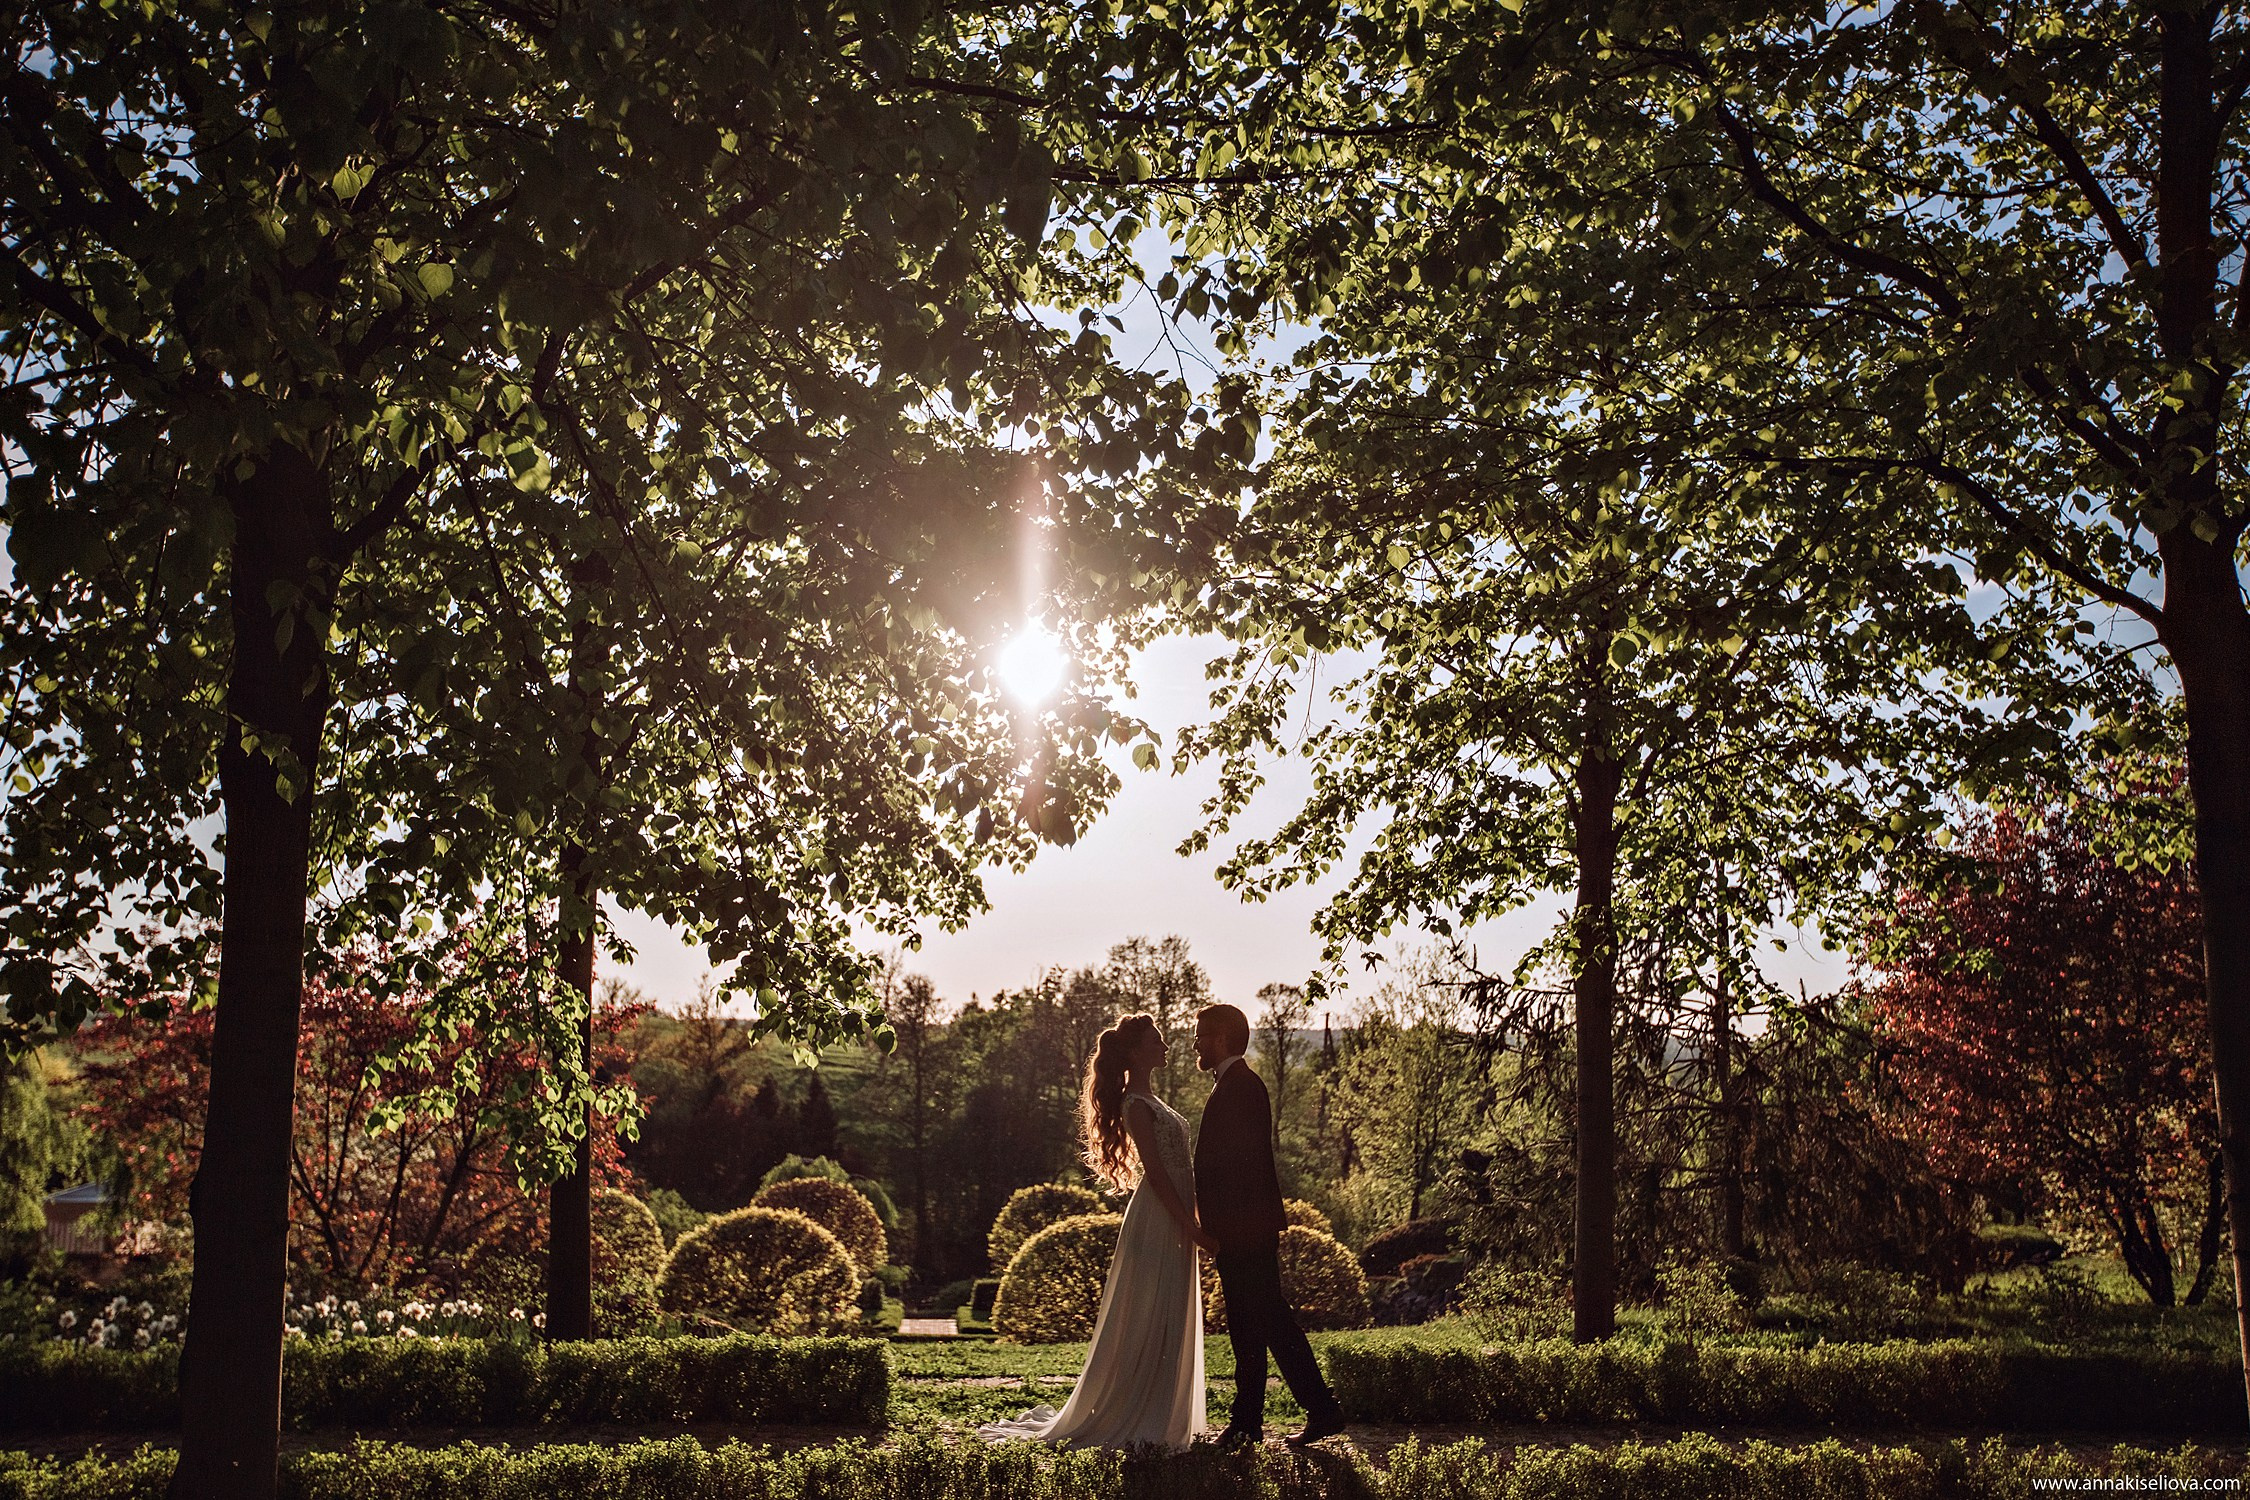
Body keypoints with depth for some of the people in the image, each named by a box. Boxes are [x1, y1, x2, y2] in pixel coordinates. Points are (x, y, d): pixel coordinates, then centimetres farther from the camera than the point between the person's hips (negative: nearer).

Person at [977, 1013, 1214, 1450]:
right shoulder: (1136, 1104, -13)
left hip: (1173, 1225, 10)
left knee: (1169, 1329, 13)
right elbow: (1154, 1172, -18)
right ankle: (1132, 1423, 2)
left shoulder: (1148, 1101, 17)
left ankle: (1164, 1421, 20)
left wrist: (1191, 1225, 17)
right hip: (1156, 1224, -10)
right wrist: (1191, 1228, -19)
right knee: (1147, 1327, -5)